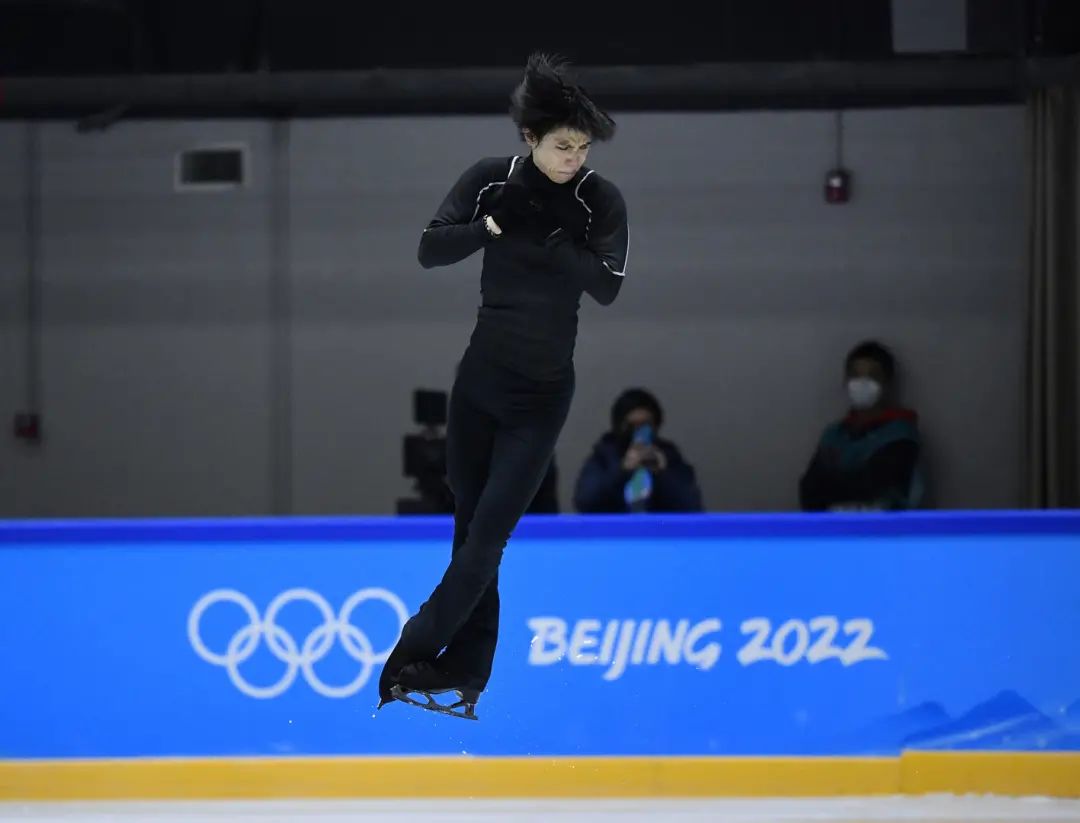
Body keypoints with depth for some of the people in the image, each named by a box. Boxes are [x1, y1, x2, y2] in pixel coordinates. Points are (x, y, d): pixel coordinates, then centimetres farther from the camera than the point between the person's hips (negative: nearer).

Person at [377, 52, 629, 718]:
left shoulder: (601, 201, -7)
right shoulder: (493, 181, -4)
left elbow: (608, 287, -17)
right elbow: (430, 250, -8)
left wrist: (550, 233, -26)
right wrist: (498, 224, -22)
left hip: (542, 395, -2)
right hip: (480, 382, 2)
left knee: (486, 537, -10)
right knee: (471, 532, 5)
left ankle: (412, 660, -6)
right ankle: (464, 676, 11)